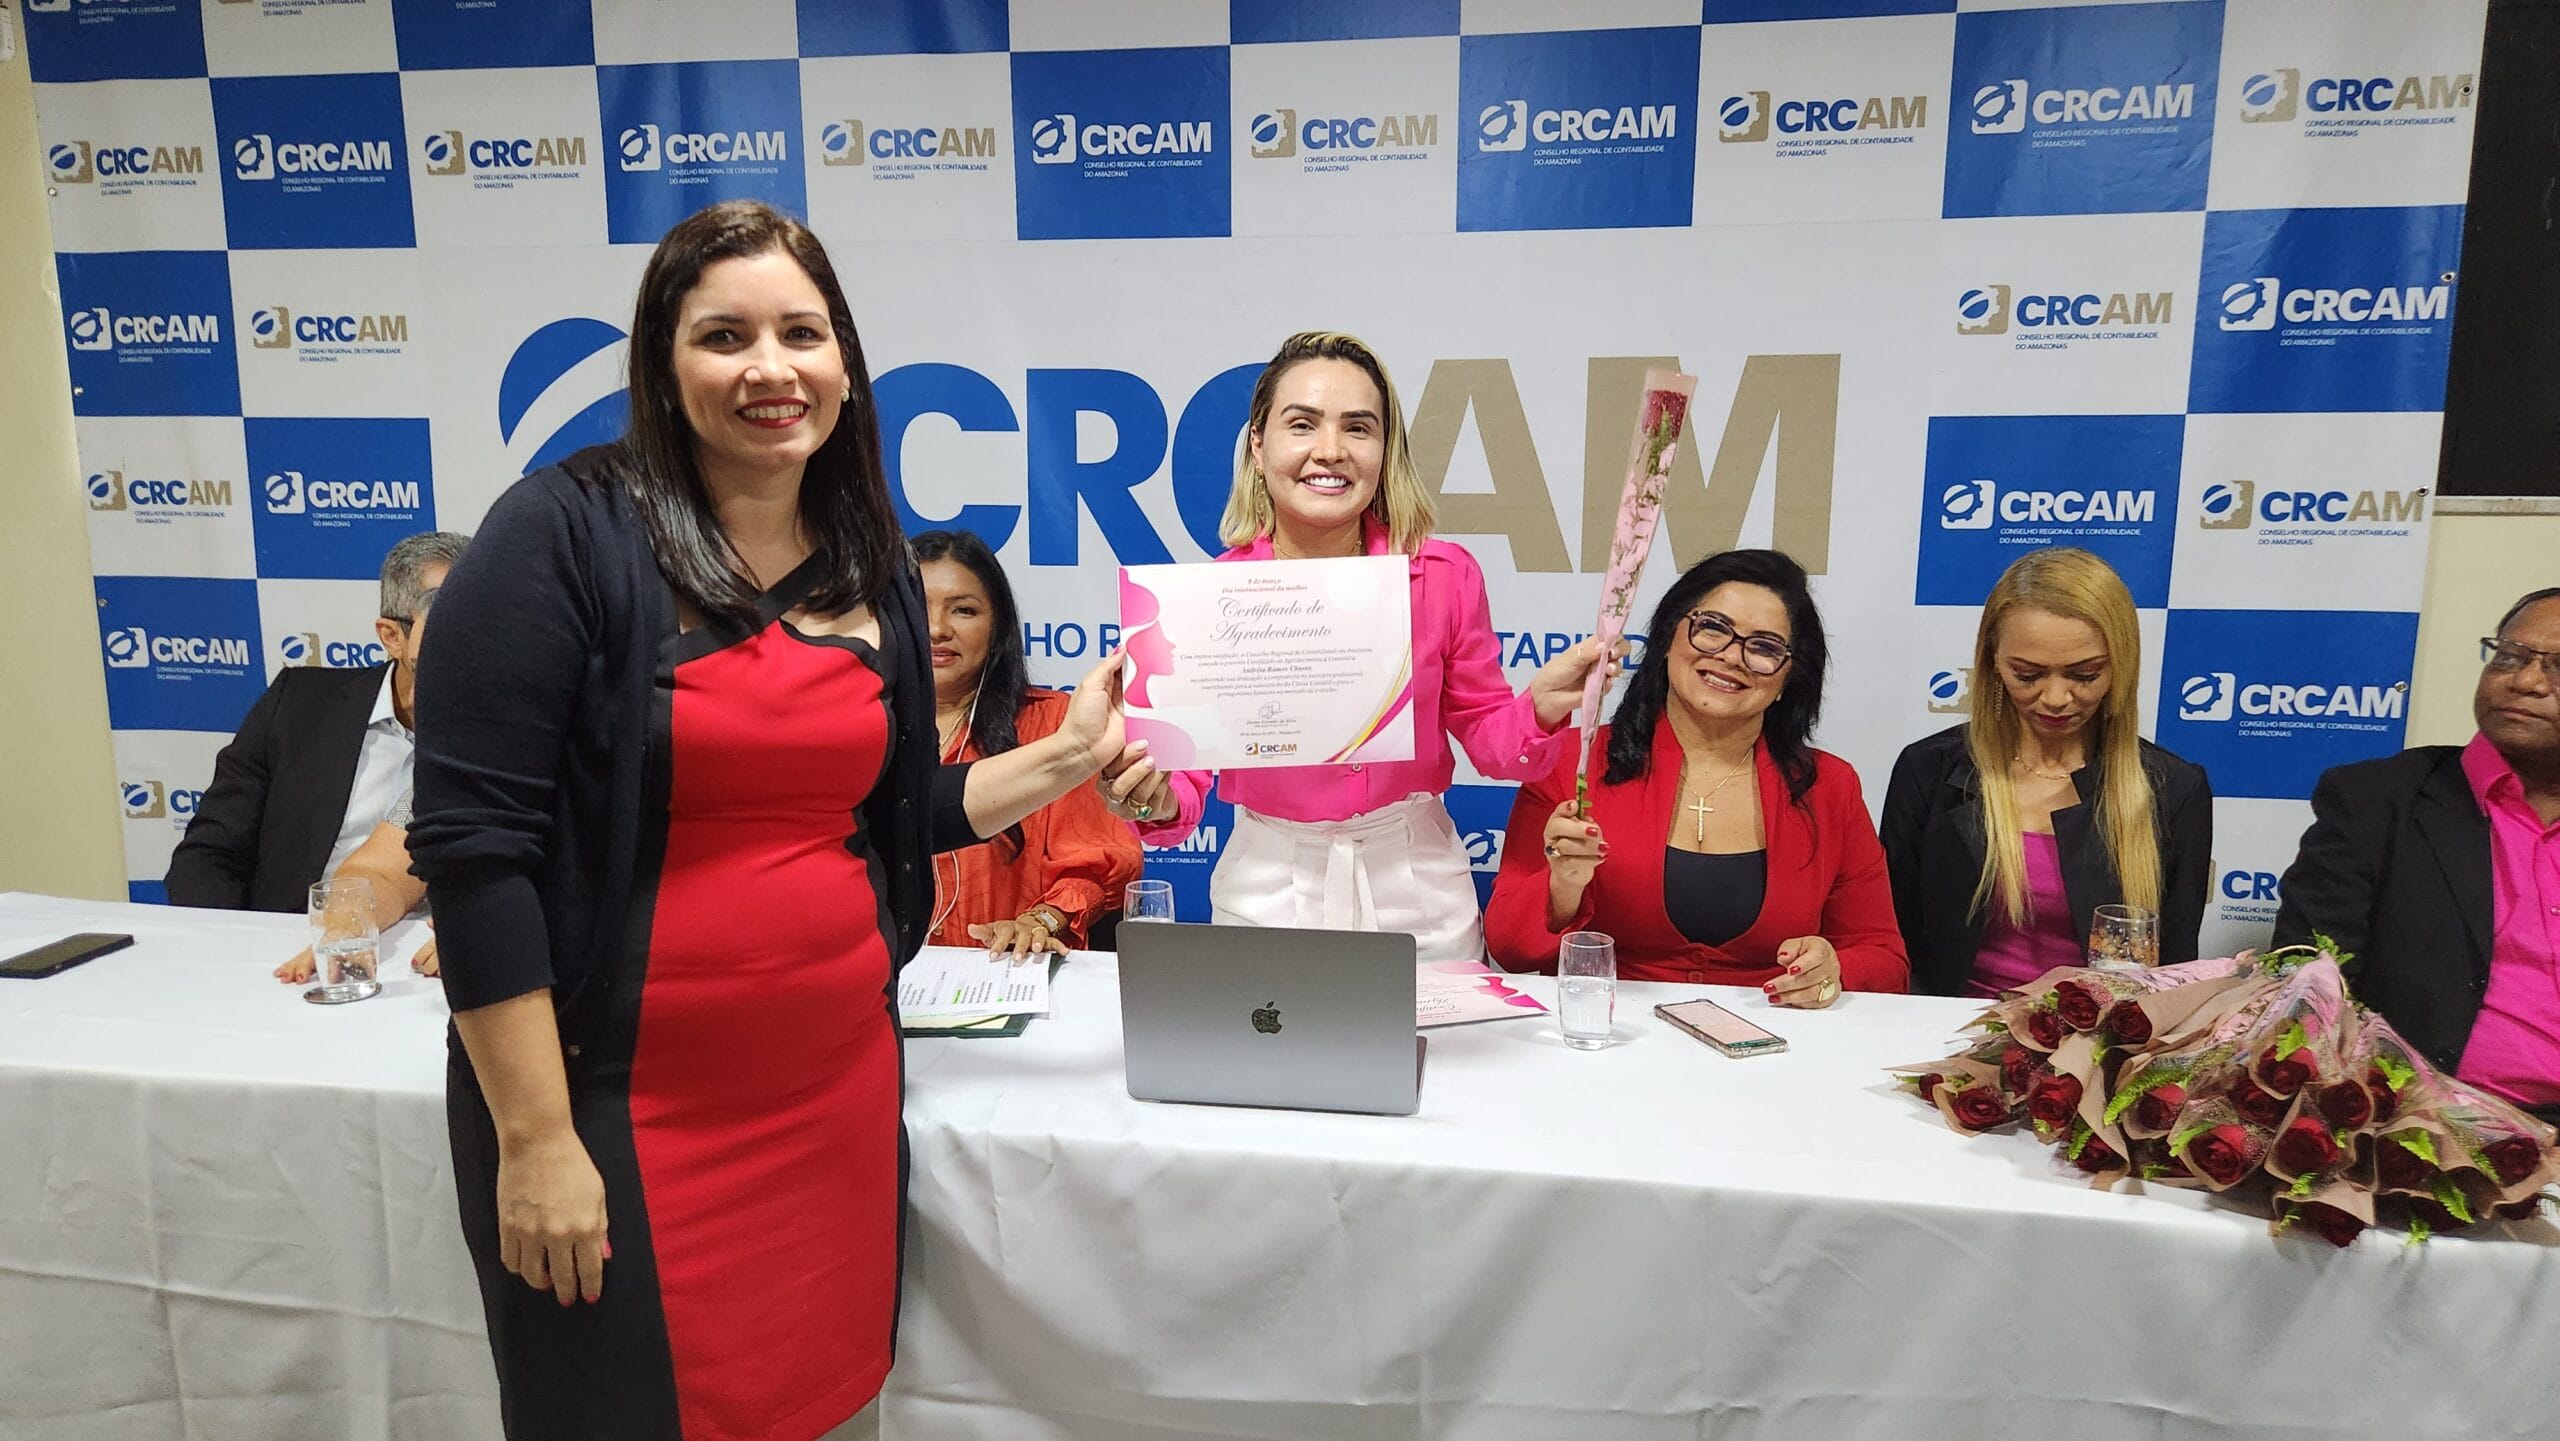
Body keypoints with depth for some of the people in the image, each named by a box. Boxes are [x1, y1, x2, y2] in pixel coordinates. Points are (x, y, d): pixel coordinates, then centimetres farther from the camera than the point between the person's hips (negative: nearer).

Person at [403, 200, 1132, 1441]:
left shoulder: (873, 571, 6)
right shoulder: (563, 535, -12)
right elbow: (474, 844, -15)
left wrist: (1067, 756, 1)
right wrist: (536, 1139, -16)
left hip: (840, 1090, 5)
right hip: (624, 1110, -5)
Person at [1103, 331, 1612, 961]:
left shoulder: (1447, 577, -8)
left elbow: (1487, 736, 2)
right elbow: (1185, 769, -8)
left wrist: (1540, 706, -18)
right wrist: (1157, 801, -29)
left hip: (1418, 891, 1)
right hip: (1268, 891, -1)